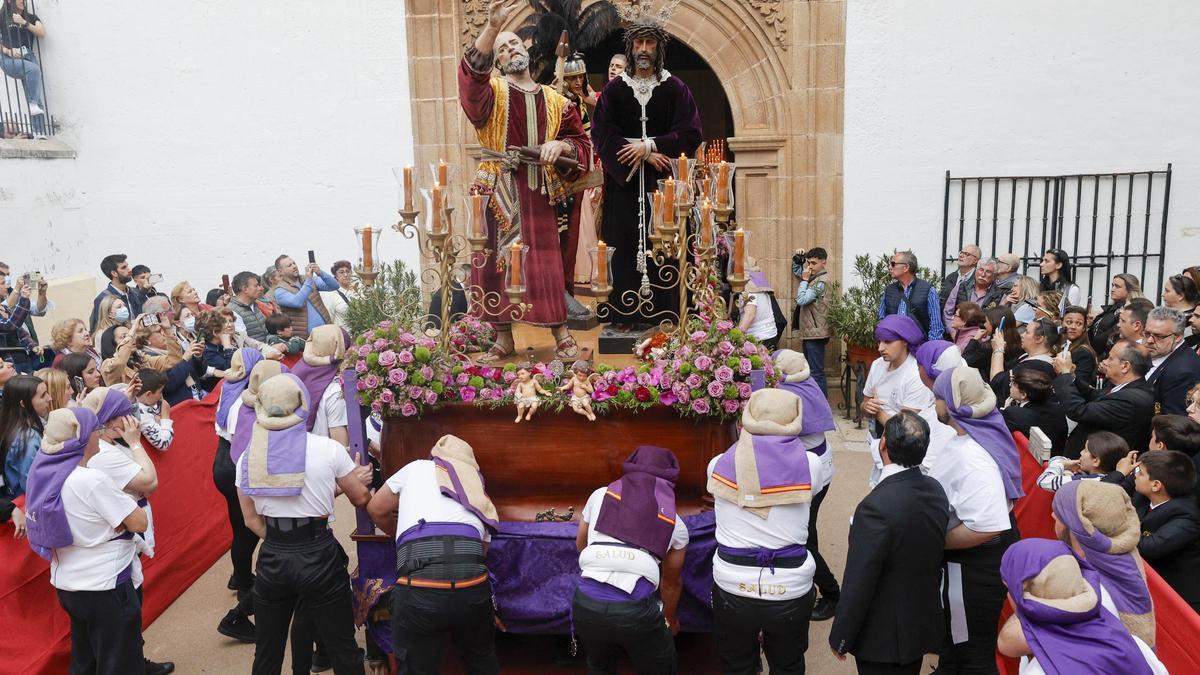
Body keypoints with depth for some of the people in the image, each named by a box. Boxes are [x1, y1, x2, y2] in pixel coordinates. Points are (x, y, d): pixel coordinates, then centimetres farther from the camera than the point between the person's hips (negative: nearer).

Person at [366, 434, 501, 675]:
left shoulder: (417, 467, 23)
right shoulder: (479, 491, 29)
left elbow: (376, 509, 29)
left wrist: (401, 537, 46)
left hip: (419, 587, -3)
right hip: (472, 584, 3)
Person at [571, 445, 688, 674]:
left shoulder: (600, 494, 18)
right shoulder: (676, 524, 16)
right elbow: (671, 583, 28)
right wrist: (671, 620, 47)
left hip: (586, 602, 2)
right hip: (635, 608, -2)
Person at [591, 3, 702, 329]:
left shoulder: (675, 88, 5)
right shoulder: (614, 89, 6)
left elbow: (690, 134, -1)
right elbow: (601, 134, -2)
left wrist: (649, 145, -12)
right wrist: (646, 155, -12)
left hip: (663, 181, -1)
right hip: (624, 183, 1)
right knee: (626, 249, -1)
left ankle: (663, 312, 4)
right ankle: (626, 313, 6)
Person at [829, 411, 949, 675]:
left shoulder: (876, 507, -31)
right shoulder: (936, 491, -7)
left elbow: (858, 584, -25)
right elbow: (935, 559, 6)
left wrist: (840, 638, -12)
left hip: (883, 636, -7)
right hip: (923, 624, 7)